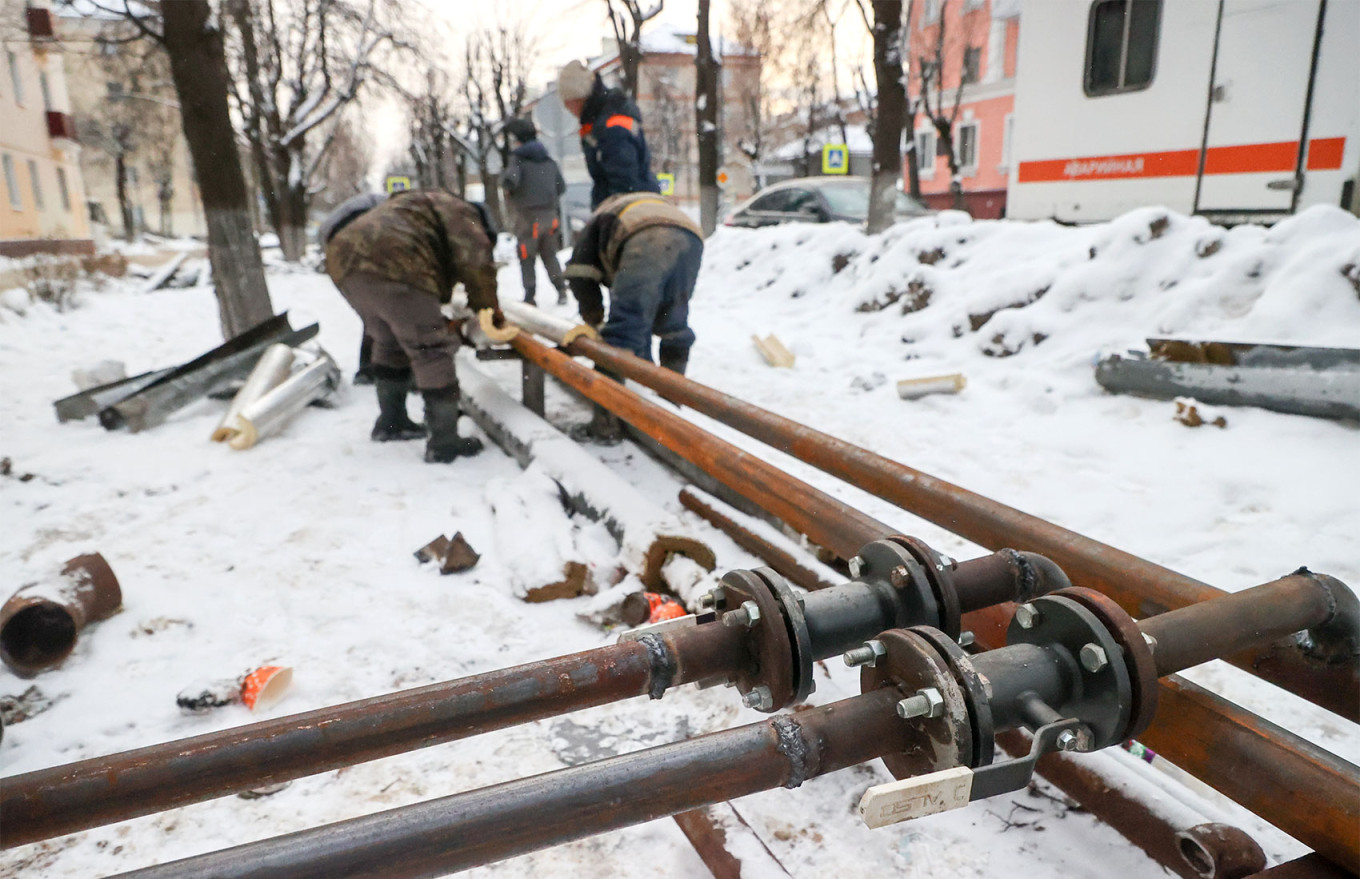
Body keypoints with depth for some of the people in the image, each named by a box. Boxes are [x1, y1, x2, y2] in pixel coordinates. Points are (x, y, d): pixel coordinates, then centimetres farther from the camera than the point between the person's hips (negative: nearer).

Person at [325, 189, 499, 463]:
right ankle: (444, 443, -4)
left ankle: (390, 422, 37)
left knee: (390, 342, 26)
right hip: (388, 266, -10)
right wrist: (489, 311, 10)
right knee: (432, 351, -4)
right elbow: (475, 261, -1)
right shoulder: (459, 212, 14)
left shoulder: (412, 206, 41)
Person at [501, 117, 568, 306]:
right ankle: (561, 290, 8)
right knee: (550, 255, 14)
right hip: (549, 214, 5)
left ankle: (529, 296, 4)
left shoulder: (519, 158, -9)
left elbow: (510, 179, -24)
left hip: (528, 215, -5)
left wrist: (507, 189, -3)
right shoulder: (549, 161, 10)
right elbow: (561, 186, 14)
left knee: (527, 257, 3)